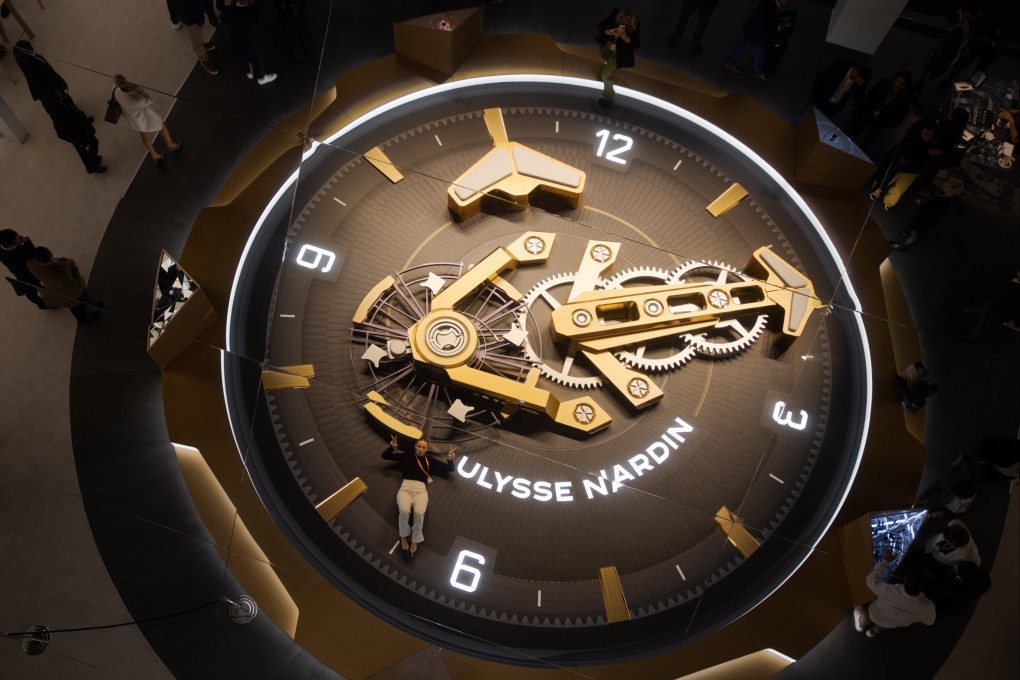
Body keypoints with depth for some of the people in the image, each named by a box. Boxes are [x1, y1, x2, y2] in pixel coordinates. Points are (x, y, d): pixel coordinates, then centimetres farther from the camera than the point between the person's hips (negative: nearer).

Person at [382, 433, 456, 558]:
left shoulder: (430, 460, 17)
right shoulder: (406, 456, 17)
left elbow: (449, 469, 19)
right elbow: (385, 456, 21)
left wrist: (449, 459, -1)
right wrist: (392, 447, 2)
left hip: (421, 489, 0)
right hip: (405, 488, 0)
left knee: (419, 513, -33)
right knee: (404, 511, -33)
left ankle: (415, 541, -10)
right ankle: (403, 537, -6)